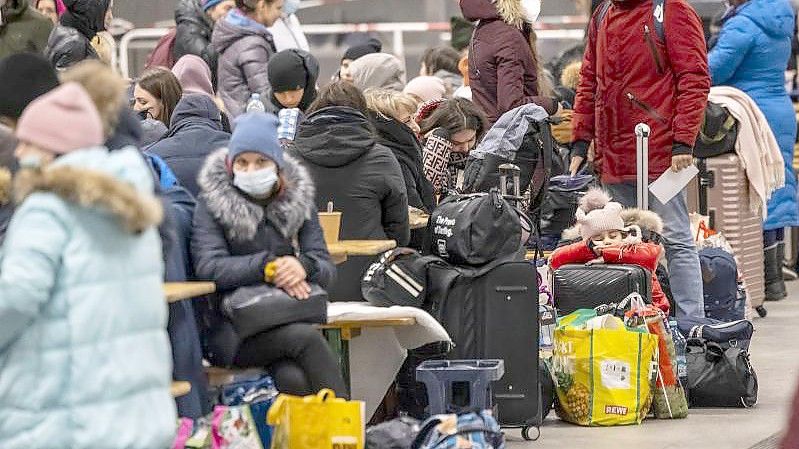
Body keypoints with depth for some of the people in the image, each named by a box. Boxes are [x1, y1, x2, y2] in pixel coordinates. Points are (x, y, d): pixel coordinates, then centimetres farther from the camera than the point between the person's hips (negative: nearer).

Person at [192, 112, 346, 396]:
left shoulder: (299, 200, 11)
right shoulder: (212, 203, 1)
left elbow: (326, 269, 4)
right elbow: (208, 266, -13)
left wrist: (303, 266, -20)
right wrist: (268, 266, -23)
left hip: (289, 324, 3)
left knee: (293, 379, -30)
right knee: (306, 338, -30)